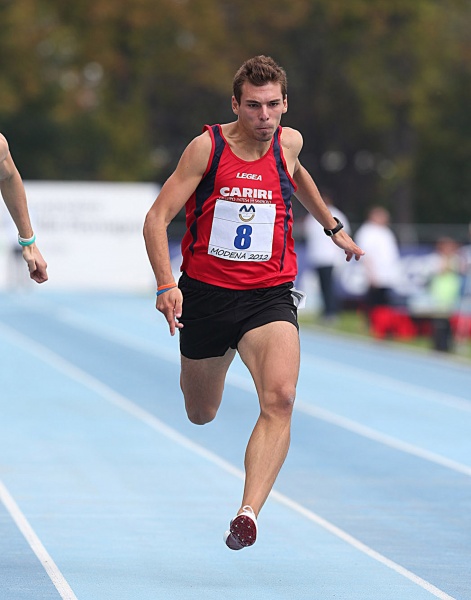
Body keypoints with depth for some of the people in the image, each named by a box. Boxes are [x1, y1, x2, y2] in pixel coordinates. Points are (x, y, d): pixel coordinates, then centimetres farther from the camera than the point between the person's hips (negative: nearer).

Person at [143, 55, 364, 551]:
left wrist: (333, 227, 38)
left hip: (269, 295, 1)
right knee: (201, 415, 18)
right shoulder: (207, 147, -9)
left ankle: (248, 513, -36)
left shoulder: (289, 143, 2)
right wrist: (166, 284, -24)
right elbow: (157, 217, -11)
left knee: (280, 398, -27)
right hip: (205, 292, -1)